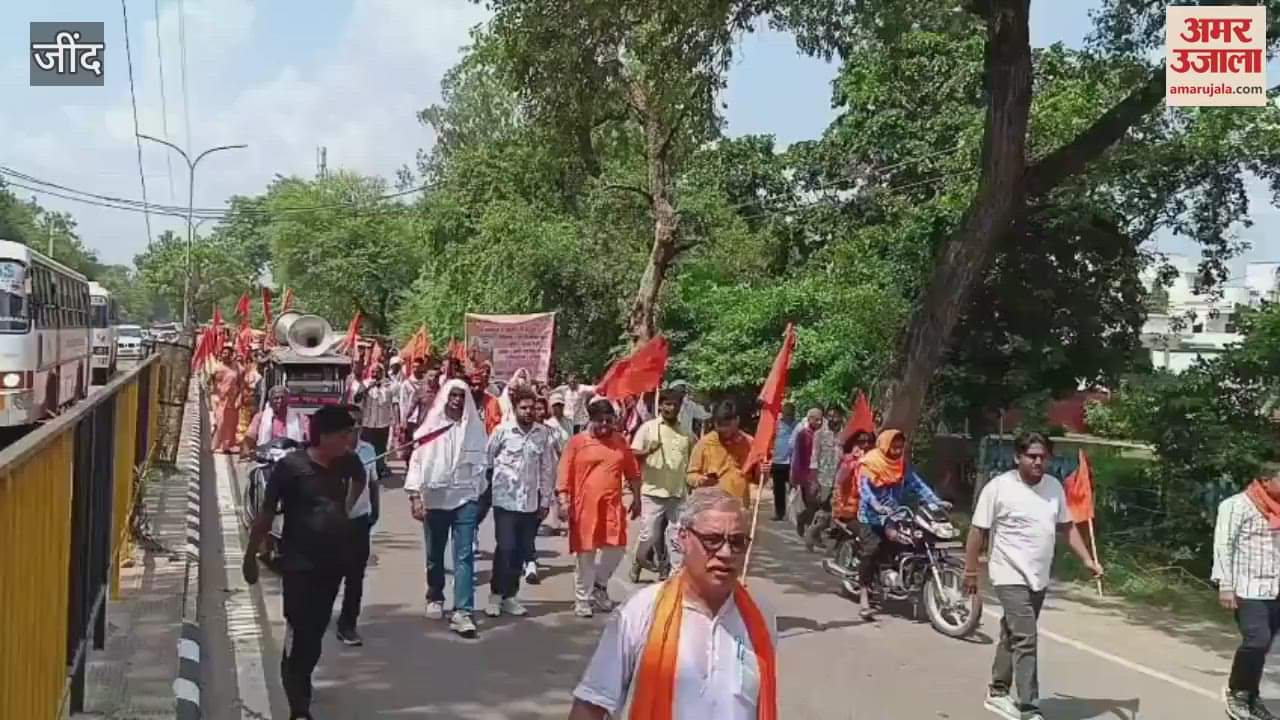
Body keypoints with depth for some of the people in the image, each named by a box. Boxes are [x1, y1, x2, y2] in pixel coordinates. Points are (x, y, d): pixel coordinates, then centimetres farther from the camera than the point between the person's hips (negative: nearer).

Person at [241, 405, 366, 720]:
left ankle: (302, 681, 37)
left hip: (334, 561, 5)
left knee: (317, 632, 17)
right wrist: (250, 555, -5)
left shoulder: (347, 463, -2)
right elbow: (266, 513, -9)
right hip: (300, 563, -5)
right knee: (299, 633, -6)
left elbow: (359, 480, 23)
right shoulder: (291, 466, -17)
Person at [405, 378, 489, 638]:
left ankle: (462, 612, -8)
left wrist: (478, 494, 4)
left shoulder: (475, 427, 1)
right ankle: (435, 597, 38)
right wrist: (415, 495, -10)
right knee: (435, 555, 16)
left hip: (465, 498, 0)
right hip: (434, 498, 0)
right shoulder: (431, 426, -3)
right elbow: (417, 460, -4)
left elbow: (481, 462, 6)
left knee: (465, 556, -7)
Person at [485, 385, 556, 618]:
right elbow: (486, 459, 3)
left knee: (522, 550, 8)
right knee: (506, 548, -4)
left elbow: (548, 469, 5)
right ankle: (495, 595, 11)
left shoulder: (543, 433, 1)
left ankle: (510, 596, 21)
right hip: (505, 499, -3)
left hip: (531, 502, 3)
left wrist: (546, 500, 5)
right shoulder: (502, 431, -5)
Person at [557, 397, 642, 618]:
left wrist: (636, 498, 13)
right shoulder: (577, 442, -2)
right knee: (584, 554, 4)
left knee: (616, 548, 0)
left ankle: (599, 585, 27)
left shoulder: (620, 442, 8)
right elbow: (564, 474, -4)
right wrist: (563, 500, -12)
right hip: (584, 506, -3)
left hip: (612, 507, 3)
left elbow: (633, 472, 16)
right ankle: (582, 599, 17)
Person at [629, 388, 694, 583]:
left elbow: (691, 462, 18)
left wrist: (692, 488, 11)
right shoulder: (648, 427, -2)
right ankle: (638, 562, 26)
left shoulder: (686, 432, 9)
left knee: (676, 537, 5)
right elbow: (632, 455, -6)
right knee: (649, 534, 0)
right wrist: (648, 451, -25)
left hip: (679, 494, 3)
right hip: (653, 492, -3)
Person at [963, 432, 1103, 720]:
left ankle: (997, 693, 32)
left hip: (1039, 578, 7)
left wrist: (1087, 560, 5)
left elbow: (1066, 526, 14)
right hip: (1011, 577, -7)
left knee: (1013, 636, 18)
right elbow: (978, 531, -10)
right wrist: (971, 571, -8)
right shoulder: (999, 487, -14)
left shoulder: (1054, 486, 4)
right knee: (1025, 639, -12)